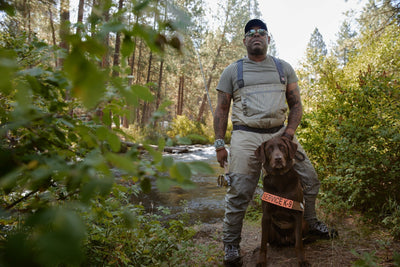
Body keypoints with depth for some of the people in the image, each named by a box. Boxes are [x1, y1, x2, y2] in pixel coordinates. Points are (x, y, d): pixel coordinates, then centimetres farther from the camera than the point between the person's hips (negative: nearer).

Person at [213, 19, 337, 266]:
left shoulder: (284, 68, 14)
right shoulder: (232, 71, 8)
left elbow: (296, 104, 14)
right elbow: (222, 110, 6)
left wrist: (291, 129, -3)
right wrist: (219, 144, -1)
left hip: (280, 132, 3)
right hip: (246, 136, -3)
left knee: (310, 178, 7)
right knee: (239, 192, -6)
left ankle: (311, 222, 34)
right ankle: (231, 243, 11)